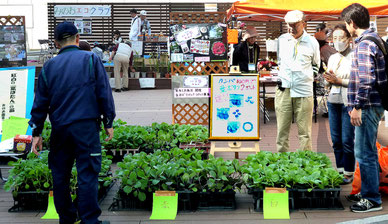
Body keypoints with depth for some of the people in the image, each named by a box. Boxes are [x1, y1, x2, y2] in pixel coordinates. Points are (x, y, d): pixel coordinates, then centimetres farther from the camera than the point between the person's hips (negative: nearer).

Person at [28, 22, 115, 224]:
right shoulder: (91, 60, 2)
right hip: (86, 127, -3)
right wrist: (108, 122, 6)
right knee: (87, 174, -2)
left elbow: (40, 102, 9)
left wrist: (36, 132, 13)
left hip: (59, 129, 3)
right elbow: (104, 93, 0)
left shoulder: (49, 66, 9)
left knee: (60, 175, 12)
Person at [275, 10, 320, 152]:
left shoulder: (312, 42, 4)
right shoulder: (281, 40, 9)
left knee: (304, 132, 1)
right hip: (283, 90, 2)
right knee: (282, 131, 2)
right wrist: (279, 77, 11)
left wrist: (309, 77, 5)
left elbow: (316, 65, 18)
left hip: (303, 92, -1)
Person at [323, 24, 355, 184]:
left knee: (347, 140, -4)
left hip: (348, 102, -6)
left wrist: (338, 80, -17)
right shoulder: (332, 58, 15)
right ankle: (339, 169, 21)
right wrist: (328, 80, -2)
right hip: (333, 101, 6)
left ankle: (349, 173, 7)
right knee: (336, 140, 10)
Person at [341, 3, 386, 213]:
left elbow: (366, 79, -24)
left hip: (368, 106, -11)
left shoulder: (364, 44, -17)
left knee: (365, 153, -4)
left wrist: (357, 107, -20)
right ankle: (368, 192, 29)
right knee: (367, 151, 19)